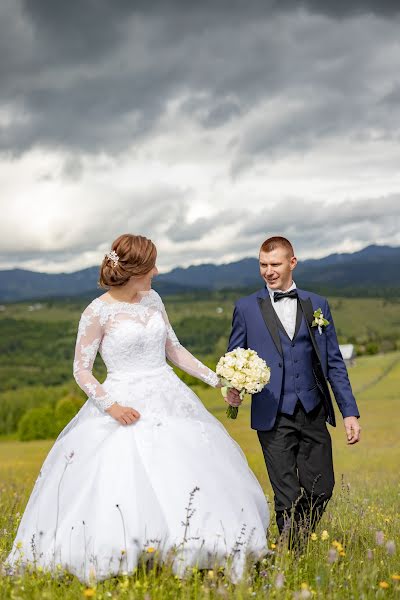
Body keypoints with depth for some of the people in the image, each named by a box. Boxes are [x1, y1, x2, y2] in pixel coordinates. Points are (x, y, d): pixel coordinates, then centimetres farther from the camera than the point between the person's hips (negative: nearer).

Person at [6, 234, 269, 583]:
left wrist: (215, 380, 9)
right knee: (120, 487, -14)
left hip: (169, 400, 6)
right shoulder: (98, 312, -8)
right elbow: (81, 371, -5)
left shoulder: (152, 299, 8)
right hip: (126, 408, -5)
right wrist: (110, 405, -18)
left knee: (188, 478, -1)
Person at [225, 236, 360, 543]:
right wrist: (233, 389, -13)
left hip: (313, 414, 2)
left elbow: (334, 362, 10)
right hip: (273, 417, -2)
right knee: (287, 498, -2)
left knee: (321, 489, 2)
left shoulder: (317, 305, 10)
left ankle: (299, 540, 27)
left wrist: (350, 412, 4)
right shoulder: (246, 308, 6)